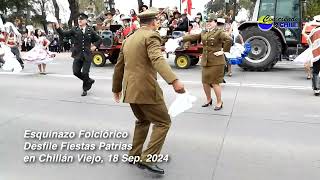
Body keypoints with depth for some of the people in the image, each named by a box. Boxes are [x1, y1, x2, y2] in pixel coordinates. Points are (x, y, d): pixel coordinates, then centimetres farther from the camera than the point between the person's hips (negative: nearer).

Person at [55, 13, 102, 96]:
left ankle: (85, 89, 18)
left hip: (87, 55, -2)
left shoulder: (90, 30, 3)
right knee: (76, 72, 0)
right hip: (78, 55, 2)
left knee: (85, 73, -3)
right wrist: (58, 28, -18)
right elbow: (64, 34, -3)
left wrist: (95, 46, -1)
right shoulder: (74, 30, 4)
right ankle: (89, 81, 25)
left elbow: (99, 39, 11)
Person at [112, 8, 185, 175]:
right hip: (146, 89, -8)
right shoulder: (151, 35, -8)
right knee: (163, 122, 4)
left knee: (142, 121, 25)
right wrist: (174, 81, -41)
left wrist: (116, 88, 34)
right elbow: (157, 59, -28)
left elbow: (119, 66, 22)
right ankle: (148, 158, -1)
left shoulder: (129, 39, 16)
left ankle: (134, 155, 30)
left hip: (130, 89, 8)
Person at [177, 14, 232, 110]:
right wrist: (182, 38, 0)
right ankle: (209, 99, 33)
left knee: (215, 83, -3)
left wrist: (223, 51, -17)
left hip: (216, 62, -7)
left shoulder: (219, 32, -9)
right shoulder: (204, 33, 13)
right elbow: (194, 37, 10)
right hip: (205, 61, 7)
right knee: (205, 82, 12)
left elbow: (229, 40, -21)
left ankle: (219, 102, 14)